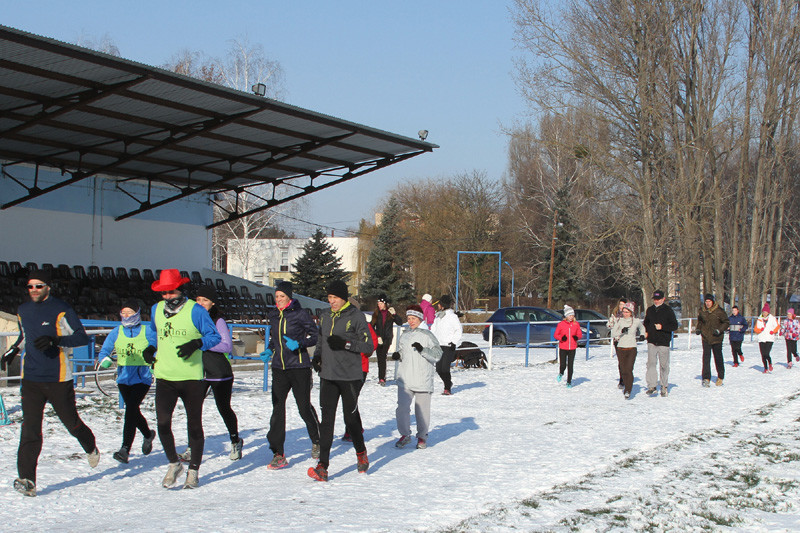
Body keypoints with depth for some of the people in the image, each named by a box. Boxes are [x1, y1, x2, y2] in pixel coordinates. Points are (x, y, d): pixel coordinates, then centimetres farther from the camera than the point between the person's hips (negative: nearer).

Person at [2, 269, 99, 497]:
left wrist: (54, 340, -24)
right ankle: (27, 480, -10)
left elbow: (82, 338, -12)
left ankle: (91, 447, 42)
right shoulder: (23, 311, 11)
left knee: (71, 422, 9)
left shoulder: (61, 310, -8)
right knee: (30, 429, -7)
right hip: (30, 379, 4)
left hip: (58, 380, -4)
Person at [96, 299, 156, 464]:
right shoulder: (116, 332, 6)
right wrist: (104, 360, -16)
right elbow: (104, 351, 6)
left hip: (142, 378, -4)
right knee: (134, 411, 14)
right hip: (123, 378, 4)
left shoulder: (147, 331, -2)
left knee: (131, 409, -19)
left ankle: (125, 449, -21)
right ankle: (148, 435, 43)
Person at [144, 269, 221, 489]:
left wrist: (197, 343, -20)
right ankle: (173, 463, 14)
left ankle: (193, 471, 19)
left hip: (191, 378, -3)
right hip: (164, 377, 3)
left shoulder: (195, 310, -7)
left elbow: (215, 337, -3)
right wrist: (151, 347, 8)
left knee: (194, 425, 6)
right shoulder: (156, 310, 8)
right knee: (162, 423, -8)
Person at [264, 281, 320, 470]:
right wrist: (269, 350, 9)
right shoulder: (273, 316, 12)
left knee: (304, 407, 2)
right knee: (277, 408, -3)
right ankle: (278, 453, 0)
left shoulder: (300, 314, -7)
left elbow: (314, 335, -4)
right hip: (279, 367, 5)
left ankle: (317, 441, 28)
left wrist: (298, 343, -19)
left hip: (299, 367, -5)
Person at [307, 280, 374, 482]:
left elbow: (368, 345, -8)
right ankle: (322, 466, -7)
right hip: (328, 376, 4)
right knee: (327, 419, -4)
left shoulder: (356, 316, -7)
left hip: (350, 376, -4)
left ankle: (360, 452, 34)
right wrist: (317, 356, 6)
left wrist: (345, 344, -21)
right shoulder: (325, 315, 11)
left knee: (351, 418, 7)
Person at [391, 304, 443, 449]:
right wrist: (397, 355, 5)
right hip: (405, 380, 3)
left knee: (422, 410, 2)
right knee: (402, 407, -6)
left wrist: (423, 350, -21)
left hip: (423, 380, -3)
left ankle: (422, 436, 19)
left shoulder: (427, 335, -2)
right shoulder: (404, 336, 13)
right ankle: (405, 434, 10)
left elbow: (438, 354, -8)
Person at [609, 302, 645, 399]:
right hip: (620, 348, 2)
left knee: (629, 370, -13)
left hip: (631, 348, -2)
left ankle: (628, 391, -15)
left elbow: (642, 327, 26)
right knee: (623, 370, 4)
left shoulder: (636, 321, 3)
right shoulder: (618, 321, 3)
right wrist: (621, 331, -18)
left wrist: (642, 335, 12)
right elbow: (613, 334, -4)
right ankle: (625, 385, 25)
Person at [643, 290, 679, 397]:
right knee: (651, 363, -11)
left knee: (664, 365, 4)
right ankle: (652, 386, -12)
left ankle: (664, 386, 17)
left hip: (664, 342, -3)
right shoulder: (649, 310, 12)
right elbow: (646, 323, 28)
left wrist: (662, 327, -17)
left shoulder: (668, 310, -2)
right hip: (651, 342, 3)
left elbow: (675, 326, -4)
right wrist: (646, 332, 9)